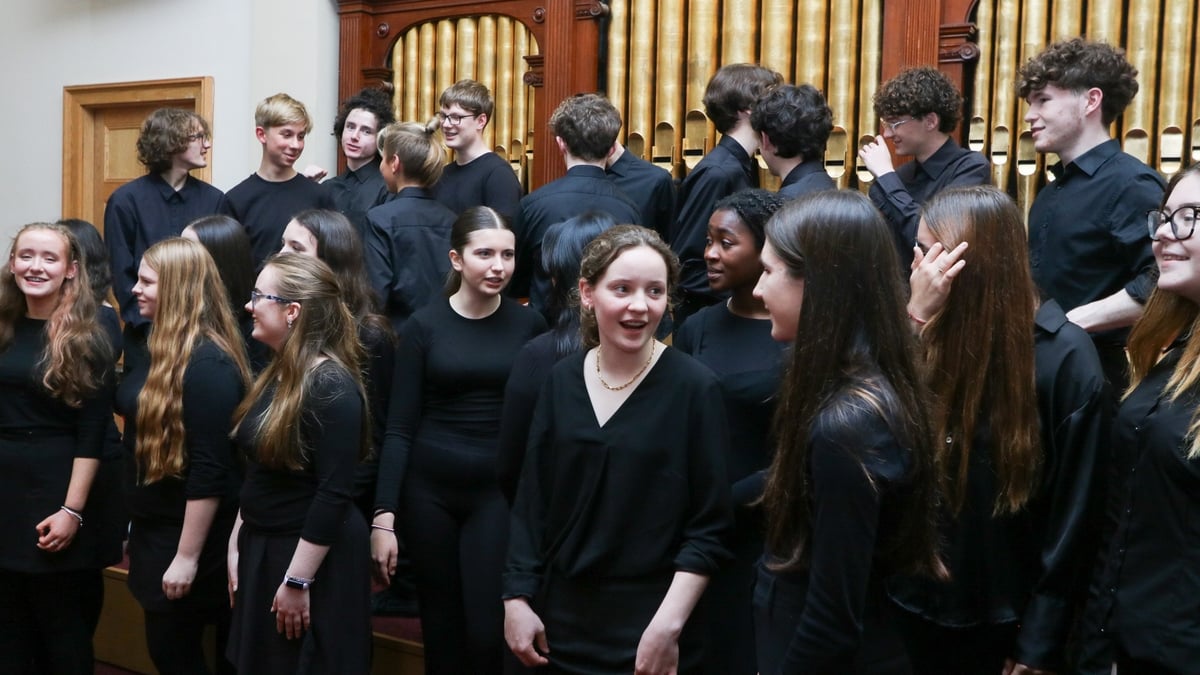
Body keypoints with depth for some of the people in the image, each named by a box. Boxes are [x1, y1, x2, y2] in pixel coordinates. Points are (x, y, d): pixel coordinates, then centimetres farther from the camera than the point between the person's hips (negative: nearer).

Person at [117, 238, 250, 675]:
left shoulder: (208, 363, -22)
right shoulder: (161, 348, 8)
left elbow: (209, 469, -24)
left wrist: (187, 555, -23)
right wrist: (136, 528, 18)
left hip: (190, 534, -9)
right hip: (153, 528, 9)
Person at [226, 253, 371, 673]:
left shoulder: (330, 386, -20)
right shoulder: (276, 374, 7)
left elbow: (334, 494, -24)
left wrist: (298, 580, -22)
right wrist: (238, 544, 11)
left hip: (314, 560, -9)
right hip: (261, 550, 9)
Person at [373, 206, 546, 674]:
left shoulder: (529, 325, 0)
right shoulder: (424, 325, -2)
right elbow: (400, 428, -3)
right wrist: (383, 516, -9)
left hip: (499, 493, 0)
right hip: (429, 492, 0)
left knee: (488, 633, -5)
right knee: (441, 630, 10)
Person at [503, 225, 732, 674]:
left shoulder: (693, 388, -11)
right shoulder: (562, 381, 1)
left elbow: (709, 528, -11)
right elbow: (531, 503, 6)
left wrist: (669, 624, -16)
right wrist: (517, 598, 1)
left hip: (649, 628, -4)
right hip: (561, 622, 4)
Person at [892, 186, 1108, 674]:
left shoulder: (1064, 357, -14)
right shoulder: (932, 335, 0)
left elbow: (1074, 514, -12)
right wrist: (914, 318, -18)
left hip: (1004, 623, -4)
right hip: (916, 606, 4)